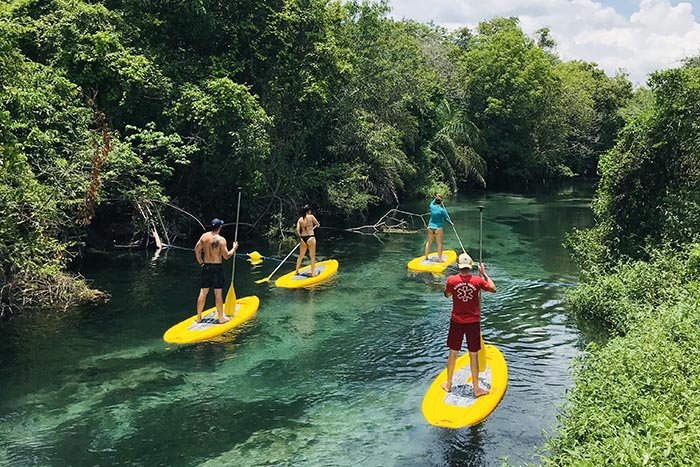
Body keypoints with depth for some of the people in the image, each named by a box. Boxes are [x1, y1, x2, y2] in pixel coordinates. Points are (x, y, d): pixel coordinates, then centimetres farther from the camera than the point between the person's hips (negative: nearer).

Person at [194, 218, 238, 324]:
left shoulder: (204, 236, 0)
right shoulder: (221, 239, -15)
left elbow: (196, 250, 6)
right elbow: (226, 256, -14)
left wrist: (201, 263, 17)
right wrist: (234, 248, 2)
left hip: (206, 267, 5)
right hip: (217, 267, -5)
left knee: (203, 292, 11)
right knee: (218, 293, 2)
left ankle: (198, 317, 17)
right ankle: (221, 318, 11)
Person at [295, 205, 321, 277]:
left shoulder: (300, 219, 4)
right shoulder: (311, 216, -7)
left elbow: (297, 230, -2)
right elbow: (318, 224, 2)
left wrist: (300, 237, 14)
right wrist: (317, 225, 26)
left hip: (303, 239, 5)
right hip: (310, 238, -5)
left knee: (301, 256, 18)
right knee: (312, 256, 6)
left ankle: (296, 271, 27)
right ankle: (313, 272, 9)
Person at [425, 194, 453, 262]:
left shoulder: (432, 207, -2)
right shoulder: (442, 210, -13)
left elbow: (432, 203, 24)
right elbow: (446, 217, -1)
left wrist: (435, 198, 29)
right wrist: (451, 222, 16)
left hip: (430, 227, 5)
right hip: (438, 228, -5)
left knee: (429, 242, 17)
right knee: (439, 243, 3)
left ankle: (426, 257, 24)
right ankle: (440, 259, 4)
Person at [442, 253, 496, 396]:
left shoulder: (452, 280, -12)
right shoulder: (477, 280, -13)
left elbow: (447, 295, 8)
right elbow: (493, 288, 6)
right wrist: (484, 273, 12)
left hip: (456, 322, 1)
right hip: (473, 322, -1)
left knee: (453, 353, 15)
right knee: (473, 355, 8)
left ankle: (448, 384, 28)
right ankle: (476, 388, 16)